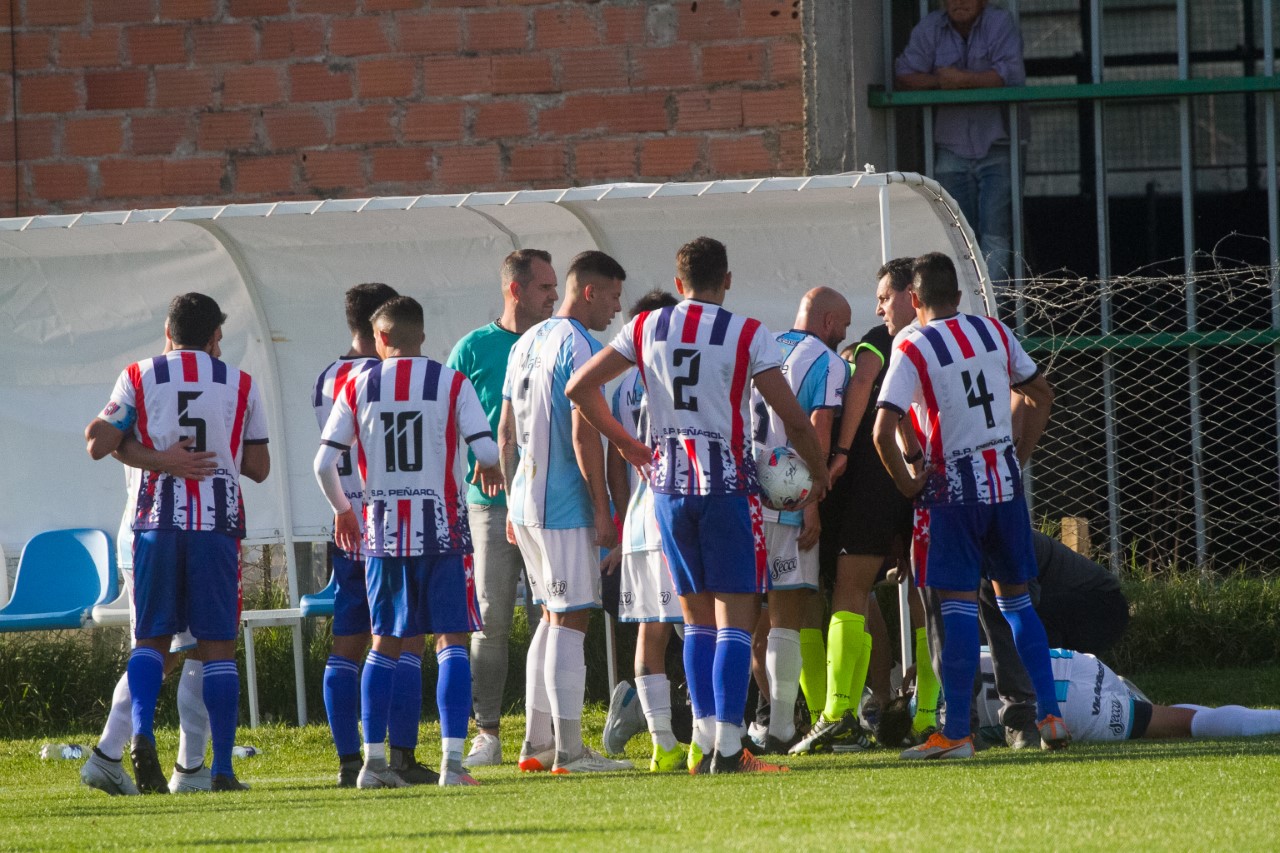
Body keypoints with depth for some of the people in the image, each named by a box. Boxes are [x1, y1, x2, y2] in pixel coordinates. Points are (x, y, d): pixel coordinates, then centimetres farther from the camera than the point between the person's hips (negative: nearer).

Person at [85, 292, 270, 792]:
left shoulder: (139, 378, 3)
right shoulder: (239, 385, 7)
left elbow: (100, 446, 1)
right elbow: (258, 468, 8)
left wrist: (97, 427, 23)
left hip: (158, 520, 0)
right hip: (217, 522, 0)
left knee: (151, 638, 8)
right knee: (217, 646, 4)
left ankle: (142, 733, -18)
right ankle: (222, 769, 0)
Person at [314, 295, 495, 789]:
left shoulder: (357, 388, 2)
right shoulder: (450, 383, -3)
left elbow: (324, 463, 1)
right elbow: (486, 453, -10)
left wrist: (342, 510, 19)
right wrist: (497, 472, 14)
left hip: (383, 530, 2)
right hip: (441, 526, -2)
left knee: (385, 644, 12)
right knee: (451, 642, 1)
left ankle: (373, 761, 10)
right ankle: (452, 761, -10)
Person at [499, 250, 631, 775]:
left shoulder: (526, 344, 15)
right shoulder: (578, 346, -13)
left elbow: (506, 433, 19)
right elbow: (583, 435, -18)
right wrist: (603, 511, -15)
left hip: (526, 503, 9)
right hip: (565, 506, -9)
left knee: (553, 617, 16)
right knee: (570, 620, -6)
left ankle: (537, 744, 16)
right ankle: (568, 750, -8)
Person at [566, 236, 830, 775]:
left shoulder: (647, 330, 6)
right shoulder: (747, 335, -6)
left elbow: (580, 387, 9)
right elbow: (794, 420, -7)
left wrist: (625, 444, 19)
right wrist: (819, 473, 10)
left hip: (670, 485, 4)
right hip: (727, 484, -4)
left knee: (697, 620, 14)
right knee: (735, 619, -3)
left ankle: (704, 739, 8)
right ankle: (728, 747, -11)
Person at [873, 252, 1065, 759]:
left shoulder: (912, 349, -10)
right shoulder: (994, 332, 7)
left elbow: (883, 432, -19)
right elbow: (1042, 396, 17)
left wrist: (908, 485, -5)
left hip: (954, 486, -5)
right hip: (1004, 480, 5)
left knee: (959, 604, -4)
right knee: (1015, 598, 16)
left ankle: (956, 734, -4)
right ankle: (1049, 714, 11)